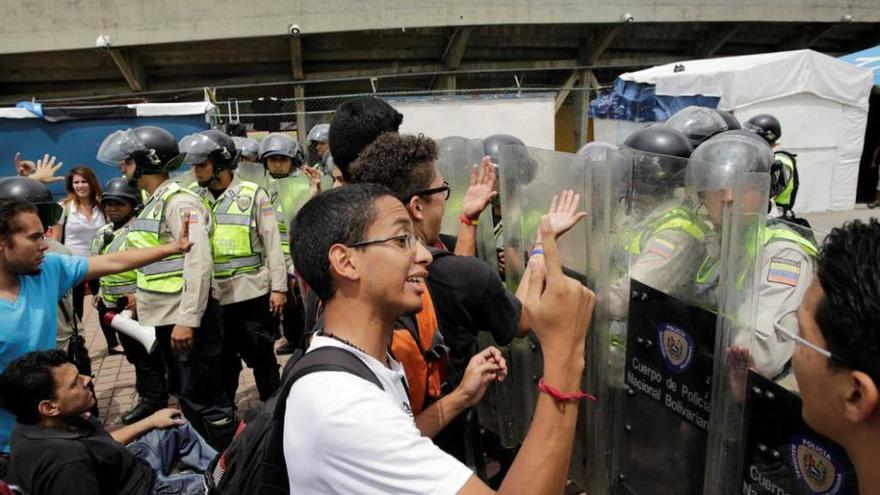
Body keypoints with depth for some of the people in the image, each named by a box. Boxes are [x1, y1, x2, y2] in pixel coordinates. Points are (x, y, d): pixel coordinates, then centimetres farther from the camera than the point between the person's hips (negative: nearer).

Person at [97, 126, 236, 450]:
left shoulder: (179, 201, -15)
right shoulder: (153, 202, 14)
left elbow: (199, 263, -23)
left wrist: (187, 319, -26)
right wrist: (142, 295, 20)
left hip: (188, 318, -10)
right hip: (165, 318, 10)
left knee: (203, 398, -3)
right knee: (183, 393, 21)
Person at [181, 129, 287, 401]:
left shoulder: (252, 194, -4)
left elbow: (272, 244, -4)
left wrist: (278, 287, -7)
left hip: (253, 293, -3)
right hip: (211, 296, 3)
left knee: (262, 357, 10)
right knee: (221, 359, 16)